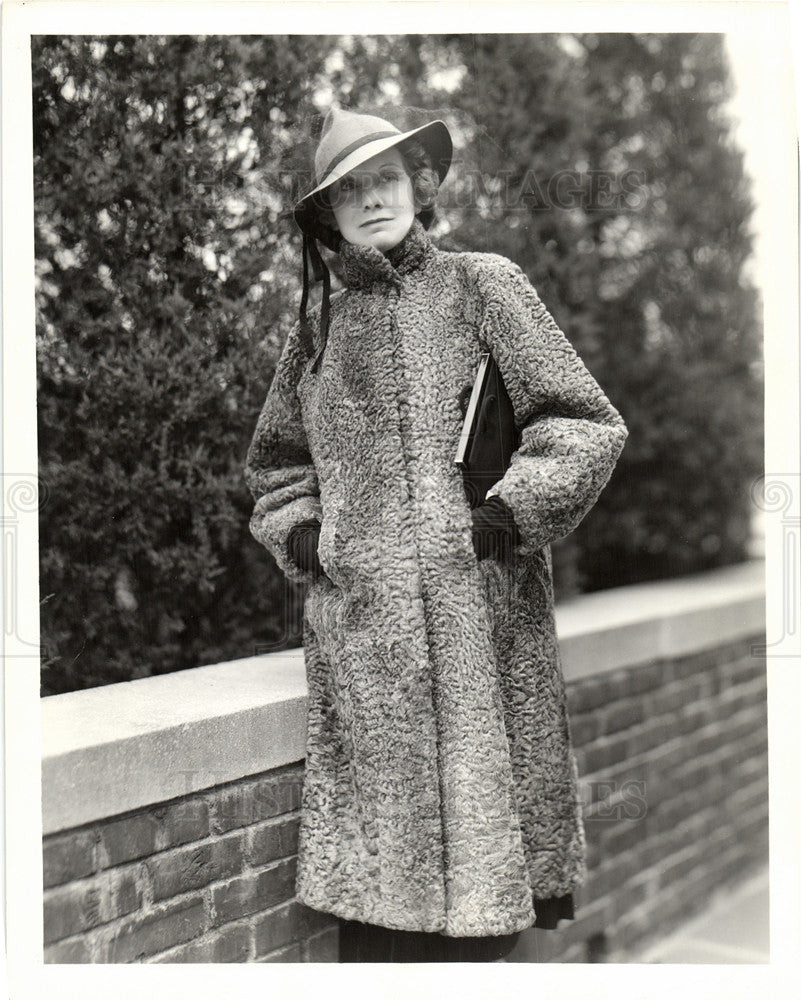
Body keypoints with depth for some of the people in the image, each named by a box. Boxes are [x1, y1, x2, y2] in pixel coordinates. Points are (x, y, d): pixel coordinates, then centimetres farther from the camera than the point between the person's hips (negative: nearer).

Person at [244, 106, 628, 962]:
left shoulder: (481, 285, 6)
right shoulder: (319, 327, 15)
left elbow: (586, 426, 2)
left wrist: (506, 517, -10)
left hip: (478, 617, -2)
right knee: (374, 878, 2)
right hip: (359, 630, 3)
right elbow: (274, 464, 27)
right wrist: (300, 535, 9)